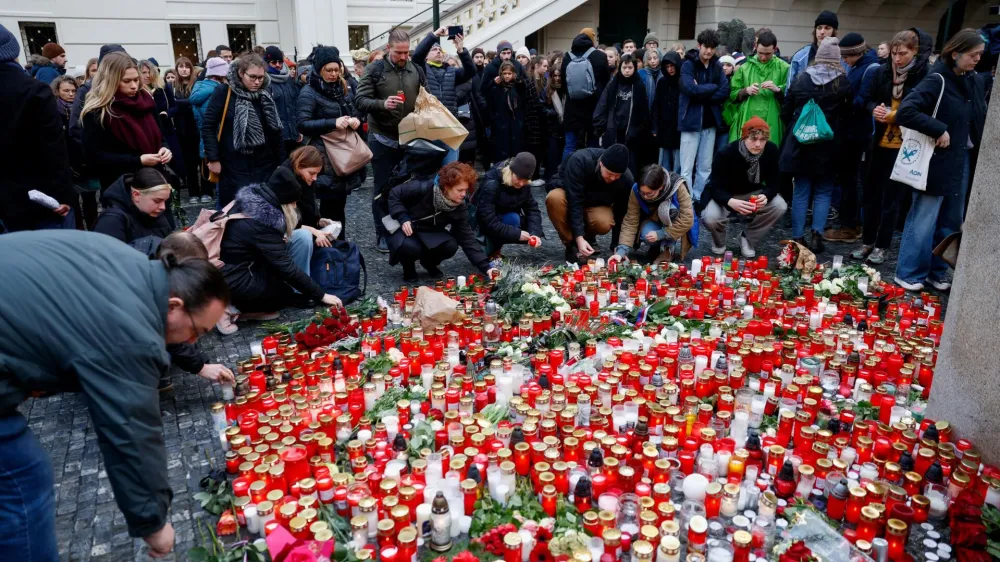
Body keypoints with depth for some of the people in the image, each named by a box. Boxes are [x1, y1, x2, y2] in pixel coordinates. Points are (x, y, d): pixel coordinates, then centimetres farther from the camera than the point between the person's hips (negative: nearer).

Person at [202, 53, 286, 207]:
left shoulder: (265, 96, 7)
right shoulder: (224, 92, -6)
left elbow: (276, 131, 12)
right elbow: (208, 126, -5)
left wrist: (282, 162, 10)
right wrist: (213, 158, -9)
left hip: (264, 166, 4)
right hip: (234, 168, -4)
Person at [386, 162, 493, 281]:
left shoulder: (460, 207, -16)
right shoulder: (423, 188, -29)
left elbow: (467, 237, -16)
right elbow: (394, 195, -16)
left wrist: (486, 267, -24)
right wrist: (403, 218, -30)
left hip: (430, 232, 4)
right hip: (405, 228, -4)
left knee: (451, 246, -26)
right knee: (410, 247, -38)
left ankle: (429, 262, 9)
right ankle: (408, 265, 1)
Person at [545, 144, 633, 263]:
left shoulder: (627, 179, -23)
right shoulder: (579, 160, -34)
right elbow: (574, 201, -35)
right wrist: (579, 237, -40)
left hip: (595, 204, 2)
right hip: (568, 195, -1)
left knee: (604, 223, -33)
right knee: (554, 198, -37)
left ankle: (589, 236, 4)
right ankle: (571, 244, -17)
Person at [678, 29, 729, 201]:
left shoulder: (717, 66, 8)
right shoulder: (688, 65, -5)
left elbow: (725, 92, -2)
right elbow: (691, 89, -20)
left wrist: (702, 93, -13)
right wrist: (713, 87, -9)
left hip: (710, 121, 5)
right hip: (691, 121, -5)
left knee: (705, 167, 10)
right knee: (687, 168, -3)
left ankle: (699, 199, 20)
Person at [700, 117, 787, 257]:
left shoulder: (772, 151, -18)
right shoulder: (725, 154, -29)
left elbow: (773, 182, -11)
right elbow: (716, 188, -28)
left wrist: (765, 196, -36)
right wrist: (731, 202, -51)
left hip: (753, 193, 4)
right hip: (724, 195, -4)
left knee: (780, 206, -22)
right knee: (710, 218, -34)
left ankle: (748, 239, 3)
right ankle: (719, 242, 6)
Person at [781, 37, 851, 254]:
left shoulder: (801, 79, -1)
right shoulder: (843, 82, -6)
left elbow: (786, 113, 4)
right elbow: (848, 114, 1)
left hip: (801, 143, 1)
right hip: (829, 145, -1)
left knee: (801, 191, 6)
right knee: (823, 191, 8)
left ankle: (798, 238, 6)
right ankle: (816, 234, -4)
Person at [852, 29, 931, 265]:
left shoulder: (924, 75, -11)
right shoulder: (882, 72, 2)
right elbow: (868, 99, 10)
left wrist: (895, 115, -20)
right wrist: (874, 109, -11)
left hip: (905, 147, -4)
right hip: (881, 143, 4)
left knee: (892, 197, 3)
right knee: (872, 192, 11)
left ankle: (882, 246, 14)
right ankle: (867, 241, 23)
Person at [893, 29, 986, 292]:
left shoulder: (975, 81, 8)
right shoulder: (937, 80, -14)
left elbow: (979, 119, 17)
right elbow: (905, 111, -25)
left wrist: (978, 146, 1)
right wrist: (939, 130, -24)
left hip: (961, 161, 8)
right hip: (936, 161, -8)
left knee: (951, 221, 13)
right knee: (924, 219, 1)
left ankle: (937, 272, 26)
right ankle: (909, 274, 14)